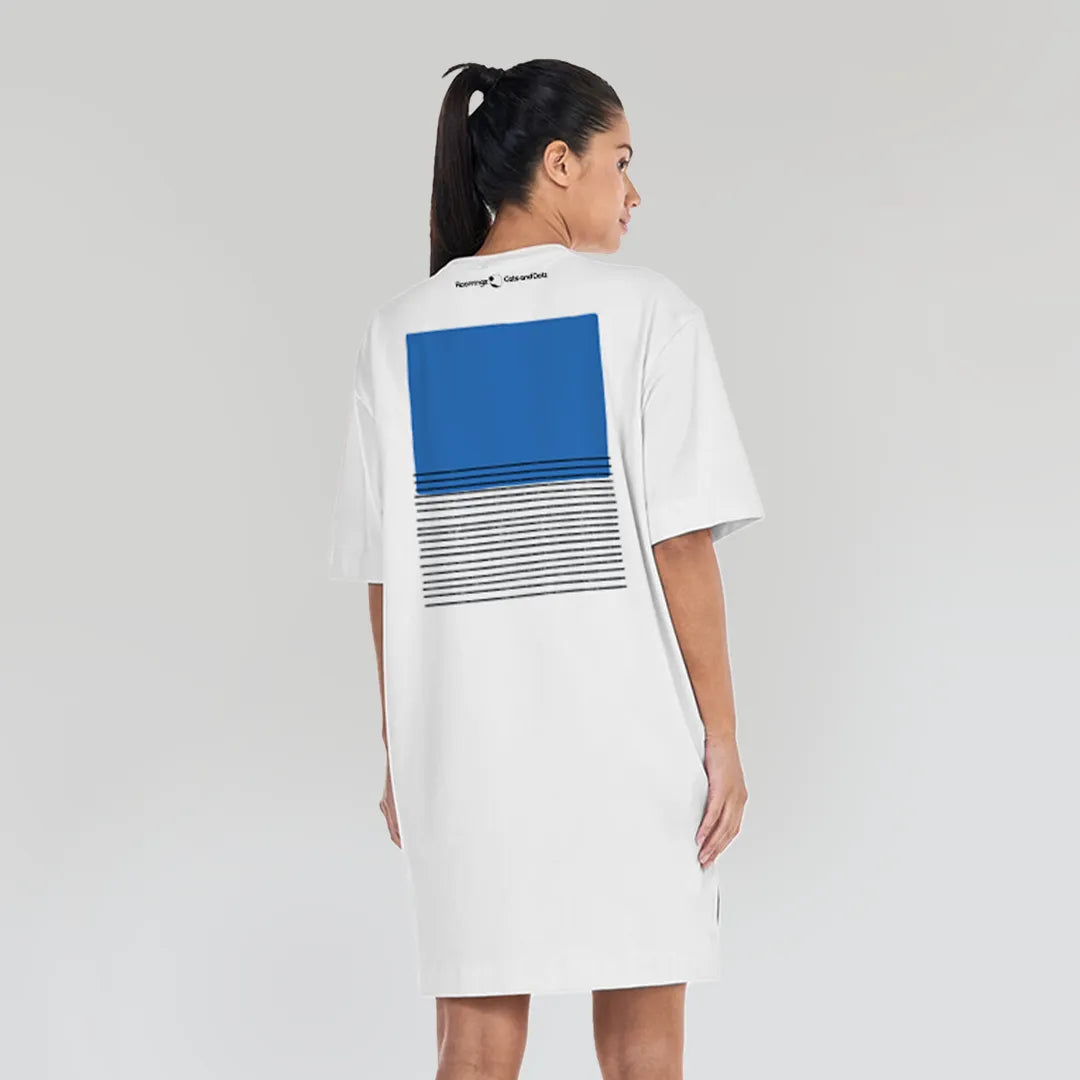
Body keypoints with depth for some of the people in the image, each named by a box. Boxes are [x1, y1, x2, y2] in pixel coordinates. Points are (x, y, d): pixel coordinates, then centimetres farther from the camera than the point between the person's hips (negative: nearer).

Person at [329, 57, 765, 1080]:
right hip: (627, 728, -3)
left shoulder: (400, 329, 5)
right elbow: (681, 544, -9)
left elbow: (382, 574, 5)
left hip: (462, 734, 3)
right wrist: (721, 733, -3)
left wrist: (399, 755, 11)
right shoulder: (644, 309, -5)